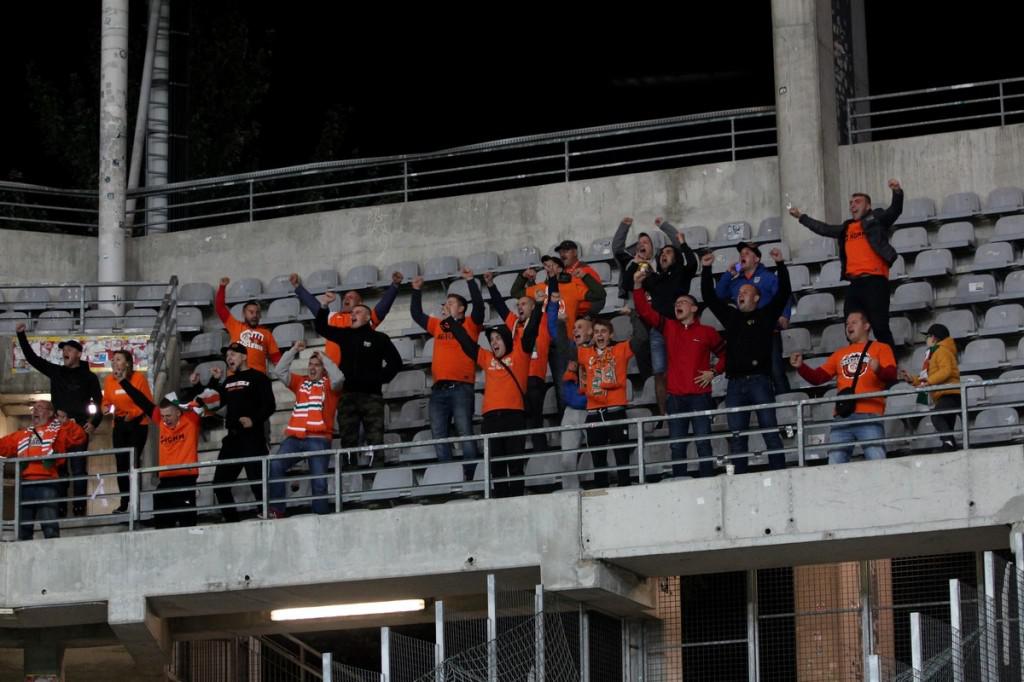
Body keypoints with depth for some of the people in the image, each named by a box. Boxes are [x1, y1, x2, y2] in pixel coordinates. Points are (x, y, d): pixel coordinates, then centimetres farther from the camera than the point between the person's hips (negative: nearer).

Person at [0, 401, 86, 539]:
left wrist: (67, 423, -13)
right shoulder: (22, 435, 28)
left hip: (46, 483, -5)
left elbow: (79, 438, -1)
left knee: (50, 527, -15)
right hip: (25, 485, 5)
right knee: (23, 529, 5)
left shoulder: (59, 431, 13)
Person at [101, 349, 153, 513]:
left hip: (138, 424, -4)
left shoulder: (139, 377, -9)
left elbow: (148, 401, -7)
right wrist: (106, 408, -11)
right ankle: (124, 502, 8)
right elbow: (106, 401, 11)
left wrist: (133, 413, -18)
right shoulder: (109, 380, 2)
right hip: (119, 424, 4)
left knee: (133, 462, -10)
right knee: (121, 463, 3)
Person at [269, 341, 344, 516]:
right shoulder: (300, 382, 21)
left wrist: (324, 358, -1)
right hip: (294, 438, 4)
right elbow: (279, 372, 16)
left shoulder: (328, 384, 9)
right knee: (275, 466, -16)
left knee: (319, 480, -7)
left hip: (318, 439, -4)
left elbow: (338, 378, -12)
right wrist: (293, 350, 12)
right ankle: (276, 510, -16)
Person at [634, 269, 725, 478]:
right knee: (677, 446, 2)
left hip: (700, 395, -3)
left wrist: (714, 372, -2)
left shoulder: (707, 333, 5)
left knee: (703, 442, -5)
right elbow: (645, 311, 3)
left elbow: (725, 354, 12)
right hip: (676, 396, 3)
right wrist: (638, 286, -8)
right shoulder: (669, 327, 11)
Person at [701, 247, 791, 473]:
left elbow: (784, 292, 3)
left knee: (770, 430, -5)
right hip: (736, 384, 4)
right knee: (736, 436, 0)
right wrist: (706, 270, 14)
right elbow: (709, 297, 20)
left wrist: (780, 264, -4)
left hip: (760, 380, -4)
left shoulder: (766, 315, 11)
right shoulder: (731, 316, 20)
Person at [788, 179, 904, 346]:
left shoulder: (876, 220, 8)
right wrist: (801, 217, 45)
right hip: (854, 283, 7)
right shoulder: (846, 228, 25)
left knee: (880, 327, -12)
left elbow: (895, 210, -8)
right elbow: (823, 229, 37)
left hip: (874, 280, -7)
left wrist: (897, 192, -28)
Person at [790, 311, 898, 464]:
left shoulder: (881, 348, 12)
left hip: (869, 416, -5)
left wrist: (879, 370, -24)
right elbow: (818, 377, 20)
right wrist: (801, 366, 2)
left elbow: (892, 376, -2)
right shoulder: (840, 354, 26)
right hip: (842, 417, 5)